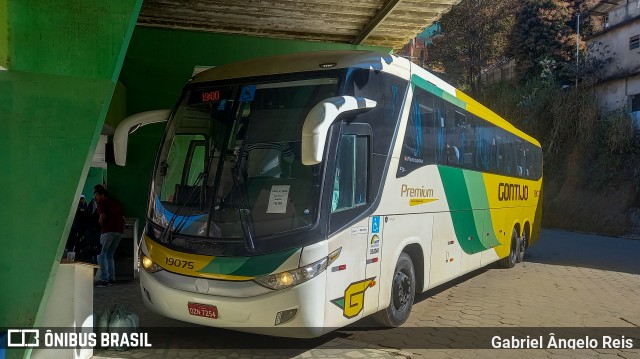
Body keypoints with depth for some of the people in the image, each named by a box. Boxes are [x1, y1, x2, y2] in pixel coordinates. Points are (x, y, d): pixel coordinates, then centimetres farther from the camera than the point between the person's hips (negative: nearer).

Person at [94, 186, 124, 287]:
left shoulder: (102, 203, 2)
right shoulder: (115, 203, 25)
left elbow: (102, 217, -10)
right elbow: (122, 218, 23)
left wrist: (101, 227, 6)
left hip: (108, 230, -7)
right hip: (119, 231, 7)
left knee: (101, 255, -1)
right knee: (109, 255, 17)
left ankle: (104, 280, -7)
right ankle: (112, 278, 14)